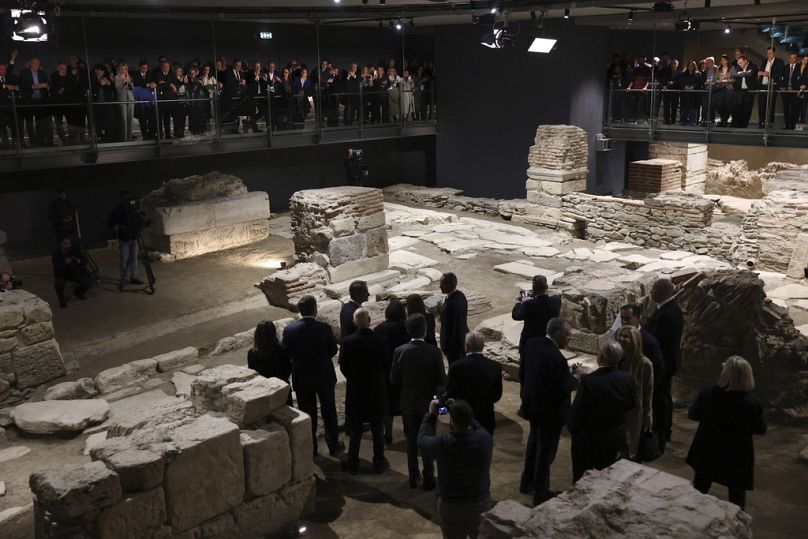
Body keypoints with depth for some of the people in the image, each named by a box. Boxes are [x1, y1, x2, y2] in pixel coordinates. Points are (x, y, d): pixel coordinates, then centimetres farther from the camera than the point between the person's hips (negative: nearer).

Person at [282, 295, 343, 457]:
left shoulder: (289, 330, -15)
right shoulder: (324, 328, -17)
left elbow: (286, 353, -4)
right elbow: (333, 350, -3)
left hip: (301, 378, 1)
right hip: (324, 377, 0)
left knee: (307, 413, 15)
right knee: (328, 411, 17)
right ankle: (333, 446, 29)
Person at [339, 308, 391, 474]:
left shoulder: (348, 342, -15)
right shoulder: (381, 341, -15)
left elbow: (343, 367, -5)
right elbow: (387, 366, -4)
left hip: (355, 391, 0)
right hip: (377, 392, 0)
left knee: (355, 431, 14)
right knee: (378, 430, 14)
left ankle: (352, 463, 22)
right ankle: (379, 463, 23)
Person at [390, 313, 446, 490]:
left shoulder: (400, 352, -14)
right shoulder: (434, 352, -19)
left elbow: (394, 380, -6)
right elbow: (442, 380, -13)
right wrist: (434, 388, 6)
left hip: (408, 404, 2)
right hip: (428, 403, -1)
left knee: (411, 440, 17)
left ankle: (413, 477, 27)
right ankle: (428, 478, 21)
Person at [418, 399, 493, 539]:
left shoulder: (442, 444, -26)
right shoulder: (485, 438, -21)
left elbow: (423, 439, -3)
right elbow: (478, 427, 5)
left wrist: (431, 415, 6)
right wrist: (463, 413, 4)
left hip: (451, 506, -2)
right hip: (481, 503, 2)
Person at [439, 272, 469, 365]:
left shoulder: (451, 304, -32)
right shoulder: (461, 295, -4)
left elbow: (449, 329, -25)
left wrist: (446, 348, -14)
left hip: (454, 341, -9)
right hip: (463, 337, 9)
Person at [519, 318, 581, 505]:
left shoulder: (531, 344, -5)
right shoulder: (556, 358, -30)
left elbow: (522, 374, 5)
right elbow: (563, 388, -25)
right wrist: (573, 375, -8)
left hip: (531, 404, 8)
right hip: (550, 411, -8)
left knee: (534, 442, 26)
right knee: (546, 450, 9)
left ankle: (527, 482, 41)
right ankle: (540, 493, 23)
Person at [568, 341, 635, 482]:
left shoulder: (588, 381, -28)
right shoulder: (627, 379, -14)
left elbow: (577, 412, -19)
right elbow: (631, 405, 4)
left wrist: (572, 428, 0)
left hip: (588, 441, -4)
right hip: (615, 439, 4)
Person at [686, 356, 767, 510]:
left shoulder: (707, 395, -18)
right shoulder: (752, 403, -22)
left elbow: (692, 415, -1)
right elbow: (761, 429, -6)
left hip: (707, 453, 2)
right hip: (737, 457, -2)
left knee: (698, 492, 22)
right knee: (737, 498, 16)